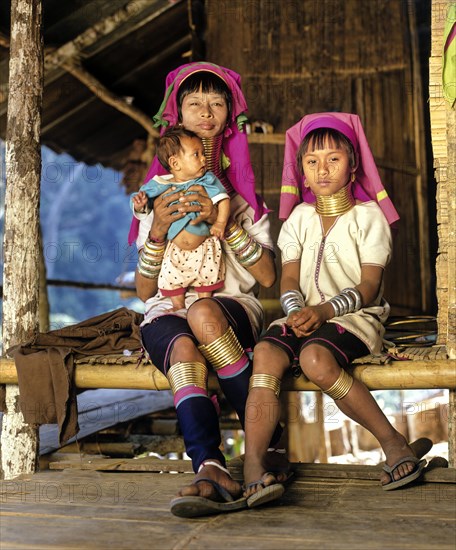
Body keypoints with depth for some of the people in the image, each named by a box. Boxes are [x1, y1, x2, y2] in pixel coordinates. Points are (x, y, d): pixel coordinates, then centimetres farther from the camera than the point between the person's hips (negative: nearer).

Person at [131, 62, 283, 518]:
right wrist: (158, 231, -11)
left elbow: (268, 277, 1)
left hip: (233, 306, 0)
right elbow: (145, 291, 7)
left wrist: (224, 223, -13)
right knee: (184, 349, -35)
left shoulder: (242, 194, 16)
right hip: (167, 313, 1)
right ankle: (212, 470, -51)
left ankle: (267, 443, -26)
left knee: (203, 313, -36)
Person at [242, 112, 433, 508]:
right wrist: (296, 310, -14)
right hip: (305, 316, 4)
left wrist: (325, 310, -22)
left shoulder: (368, 215, 5)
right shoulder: (300, 216, 19)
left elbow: (368, 287, -5)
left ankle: (394, 443, -23)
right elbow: (288, 279, 9)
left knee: (316, 358, -36)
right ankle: (253, 467, -38)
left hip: (356, 317, -4)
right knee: (266, 352, -29)